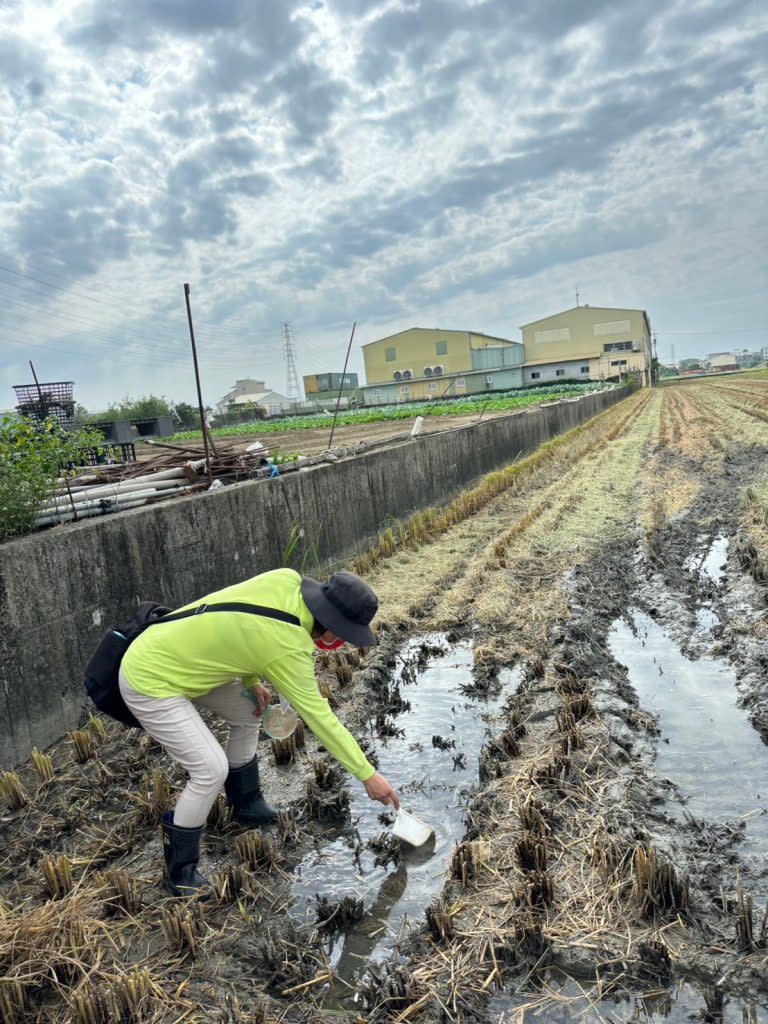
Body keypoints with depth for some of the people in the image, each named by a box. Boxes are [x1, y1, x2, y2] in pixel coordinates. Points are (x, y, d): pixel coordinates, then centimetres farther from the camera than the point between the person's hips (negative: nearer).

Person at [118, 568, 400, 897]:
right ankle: (180, 870, 9)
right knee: (212, 770, -12)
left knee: (248, 714, 17)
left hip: (168, 650, 9)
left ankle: (247, 805, 36)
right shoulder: (289, 649, -28)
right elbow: (319, 717, -19)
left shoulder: (287, 579, -9)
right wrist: (368, 774, -11)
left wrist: (251, 681, 3)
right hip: (149, 681, -9)